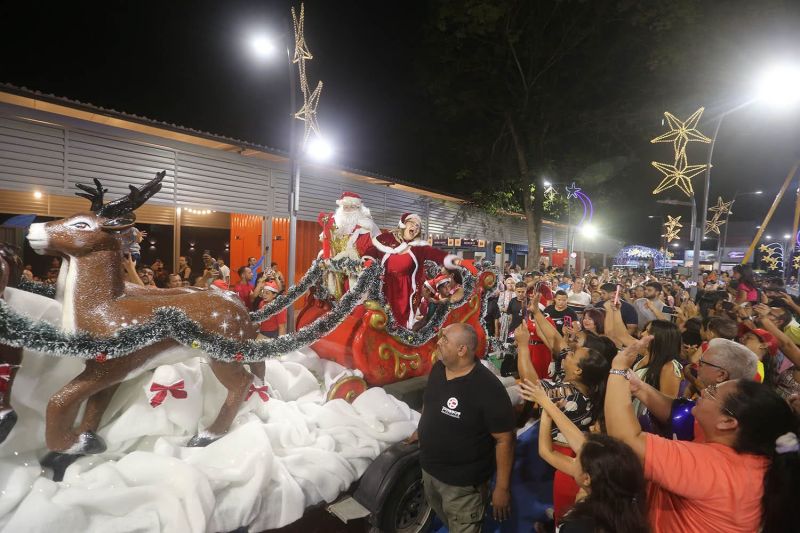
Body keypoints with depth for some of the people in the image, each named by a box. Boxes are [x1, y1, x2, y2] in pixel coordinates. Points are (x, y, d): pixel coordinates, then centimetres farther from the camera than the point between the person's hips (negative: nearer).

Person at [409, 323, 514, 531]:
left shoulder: (488, 389, -30)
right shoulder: (438, 368, -7)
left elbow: (504, 439, -23)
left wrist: (502, 487, -18)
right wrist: (420, 431, 23)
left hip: (462, 483, -6)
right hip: (429, 469, 7)